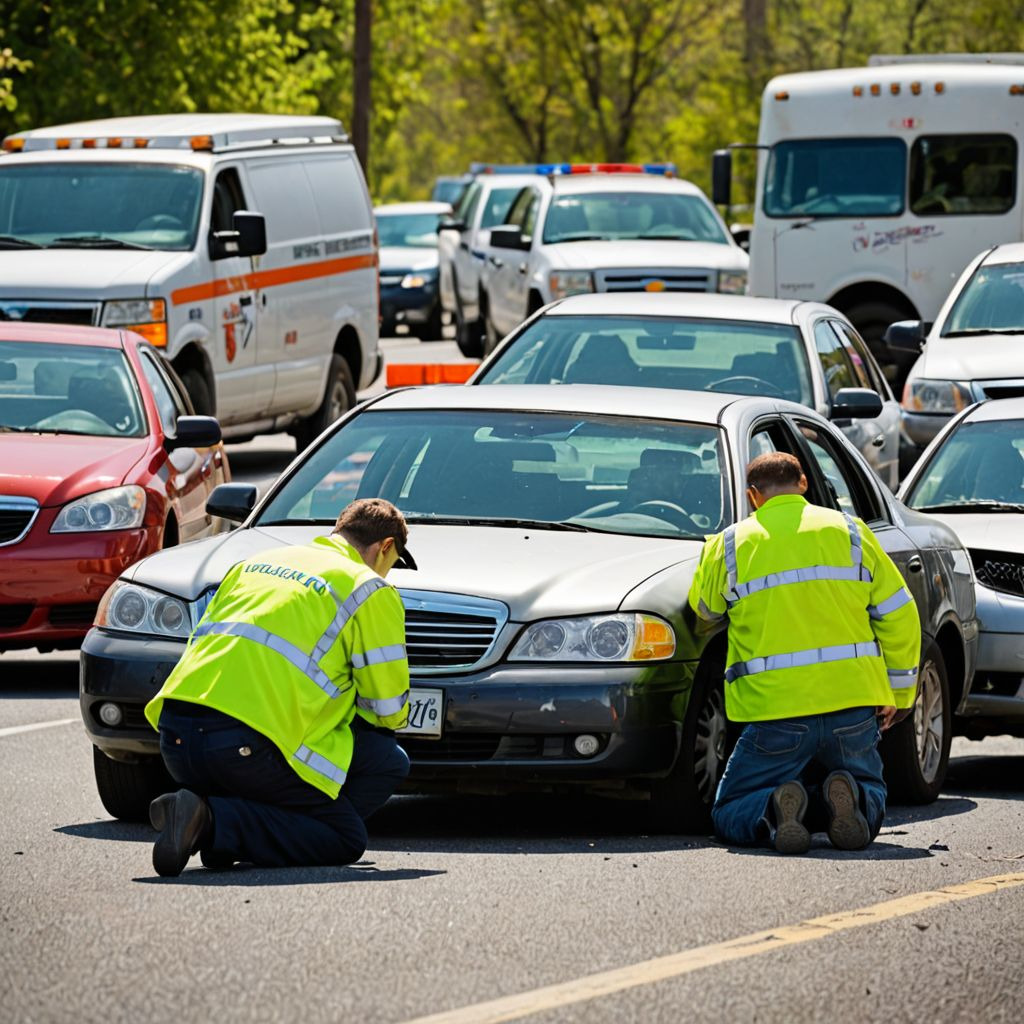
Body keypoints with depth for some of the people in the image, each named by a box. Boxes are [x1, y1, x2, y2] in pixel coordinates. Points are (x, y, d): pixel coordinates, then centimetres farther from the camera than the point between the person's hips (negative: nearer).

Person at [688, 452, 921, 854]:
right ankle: (847, 799, -14)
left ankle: (774, 809, -24)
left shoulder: (731, 545, 4)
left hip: (775, 709, -2)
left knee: (730, 815, 11)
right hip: (853, 703, 2)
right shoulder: (851, 533, 8)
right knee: (869, 794, 24)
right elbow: (899, 614, 8)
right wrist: (900, 694, 16)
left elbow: (704, 609, 20)